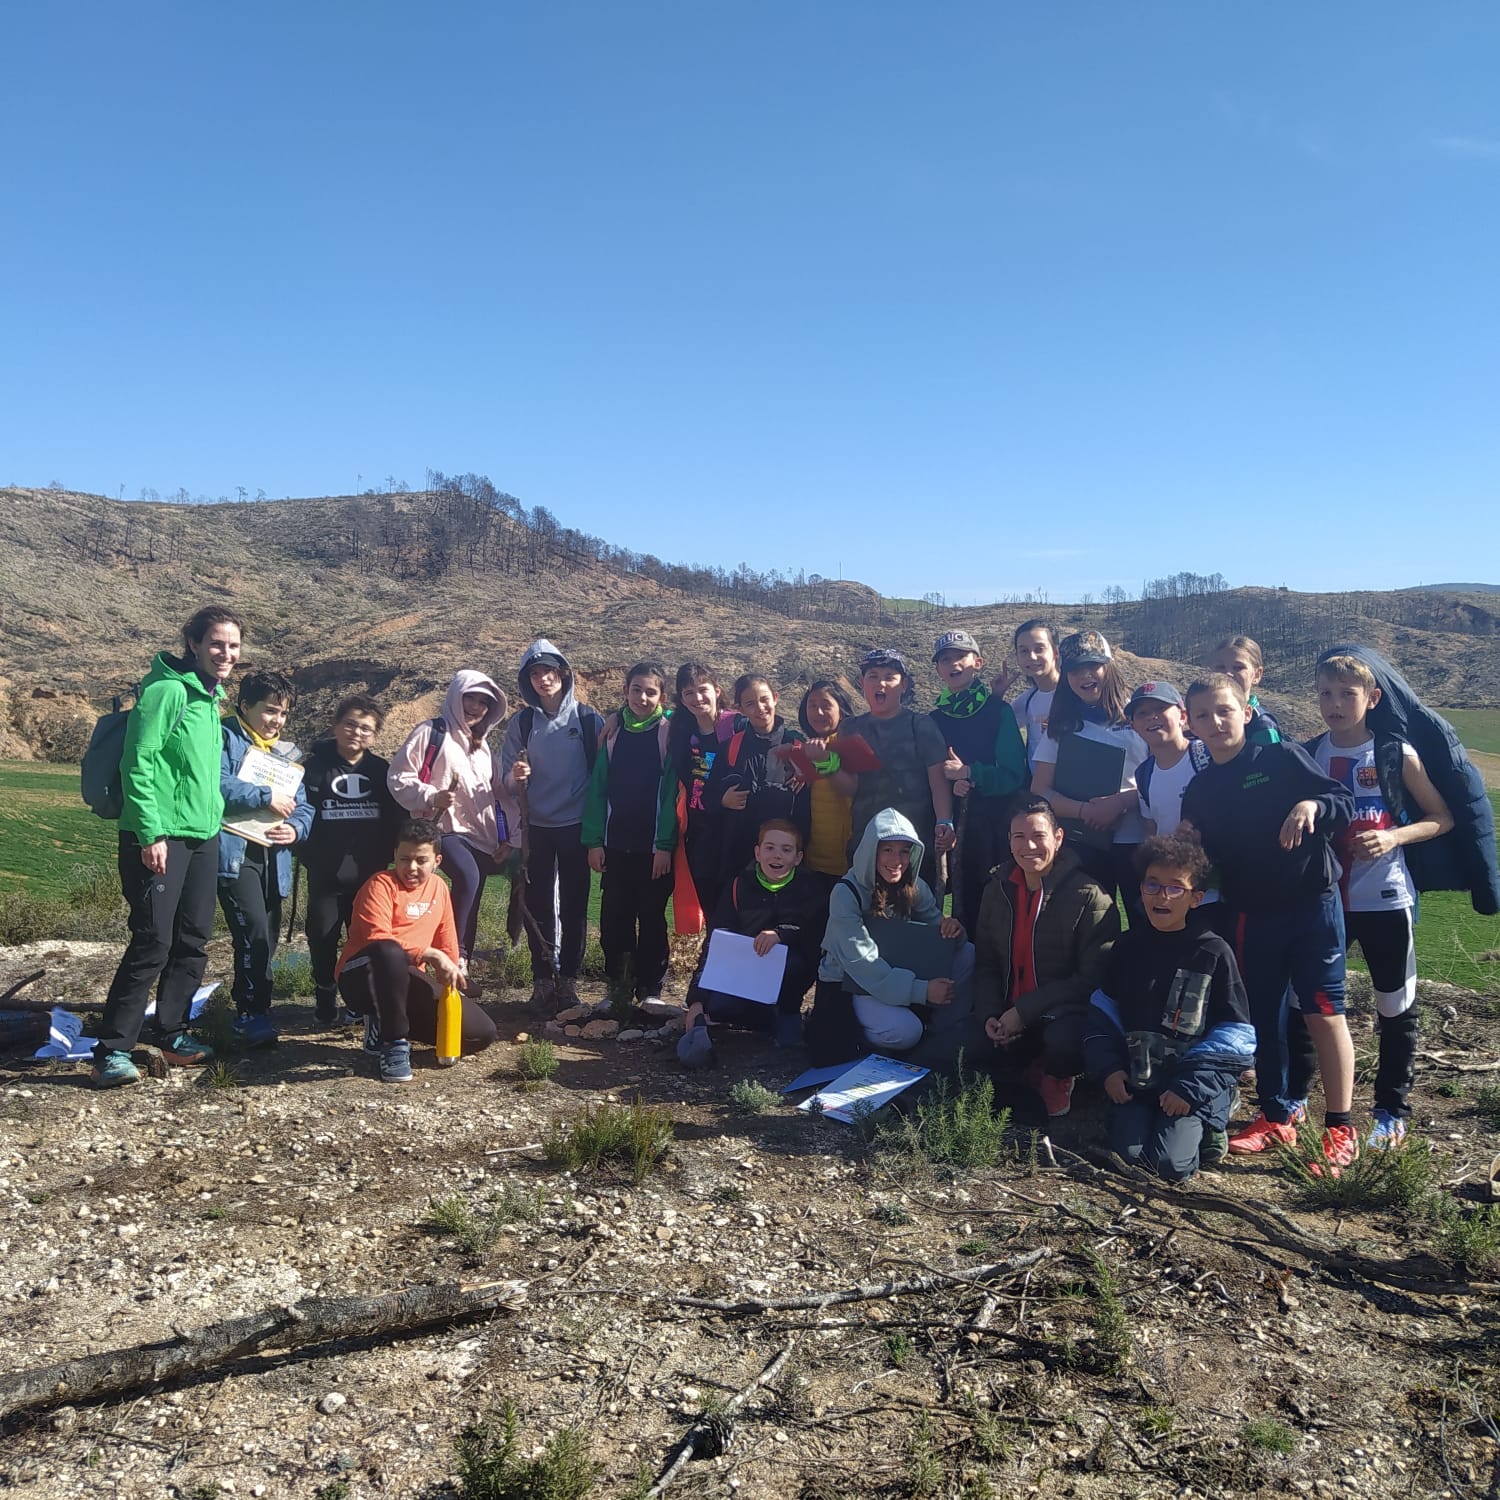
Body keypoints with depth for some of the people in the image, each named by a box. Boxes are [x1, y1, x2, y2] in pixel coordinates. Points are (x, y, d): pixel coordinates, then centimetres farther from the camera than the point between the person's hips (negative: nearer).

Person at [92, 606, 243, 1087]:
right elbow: (138, 765, -17)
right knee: (153, 942, -7)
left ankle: (172, 1035, 23)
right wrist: (151, 834, -21)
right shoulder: (166, 690, -12)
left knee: (193, 941, 11)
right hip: (160, 838, -8)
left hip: (203, 836, 8)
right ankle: (112, 1050, 2)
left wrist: (215, 816, 16)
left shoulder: (212, 697, 14)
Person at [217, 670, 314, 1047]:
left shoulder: (286, 751, 19)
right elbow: (216, 785, -20)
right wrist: (266, 797, -14)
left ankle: (246, 1011, 25)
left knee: (267, 939, 10)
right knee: (255, 932, -17)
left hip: (273, 857, 7)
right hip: (235, 853, -7)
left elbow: (303, 804, 15)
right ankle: (254, 1014, -5)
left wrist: (296, 827, -7)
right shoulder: (225, 738, -2)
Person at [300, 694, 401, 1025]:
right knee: (323, 937, 6)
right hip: (325, 875, -1)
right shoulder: (315, 765, -1)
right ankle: (325, 999, 23)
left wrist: (384, 856, -3)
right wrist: (309, 856, -11)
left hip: (370, 875, 1)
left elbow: (395, 820, 6)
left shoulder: (382, 771, 5)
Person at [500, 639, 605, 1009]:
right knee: (537, 907, 4)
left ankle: (568, 980, 14)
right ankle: (543, 981, 15)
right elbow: (507, 782, 4)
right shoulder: (521, 723, 3)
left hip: (577, 826, -1)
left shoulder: (589, 719, -1)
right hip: (537, 828, 1)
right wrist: (516, 777, -20)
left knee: (574, 906, 4)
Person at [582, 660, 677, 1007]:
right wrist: (593, 840, -2)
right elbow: (598, 786, 4)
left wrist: (665, 844, -13)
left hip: (654, 847, -2)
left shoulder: (669, 732, -3)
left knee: (652, 919, 7)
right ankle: (618, 987, 21)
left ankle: (650, 990, 18)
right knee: (614, 918, 6)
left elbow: (672, 791, -7)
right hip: (615, 845, 3)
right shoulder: (613, 729, 5)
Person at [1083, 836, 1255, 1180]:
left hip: (1193, 1084, -3)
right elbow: (1103, 1011, 9)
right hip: (1135, 1077, 3)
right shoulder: (1129, 945, 3)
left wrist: (1191, 1087, -16)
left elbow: (1236, 1035, -8)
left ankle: (1212, 1118, 13)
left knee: (1171, 1164, -16)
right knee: (1129, 1154, -13)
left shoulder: (1214, 952, -8)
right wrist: (1108, 1068, -5)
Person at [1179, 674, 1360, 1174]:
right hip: (1249, 916, 5)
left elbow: (1346, 802, -9)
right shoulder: (1198, 789, 6)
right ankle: (1277, 1116, 26)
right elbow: (1209, 860, 10)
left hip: (1311, 903, -4)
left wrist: (1311, 805, -27)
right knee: (1263, 1017, 11)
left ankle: (1340, 1129, 8)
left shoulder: (1283, 758, -6)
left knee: (1322, 1013, -3)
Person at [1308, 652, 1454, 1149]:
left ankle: (1392, 1110, 24)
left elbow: (1442, 818, -2)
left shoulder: (1397, 754, -7)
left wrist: (1394, 836, -18)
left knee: (1395, 1008, 8)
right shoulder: (1308, 754, 0)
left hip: (1384, 900, -2)